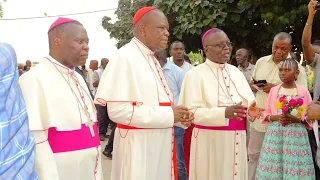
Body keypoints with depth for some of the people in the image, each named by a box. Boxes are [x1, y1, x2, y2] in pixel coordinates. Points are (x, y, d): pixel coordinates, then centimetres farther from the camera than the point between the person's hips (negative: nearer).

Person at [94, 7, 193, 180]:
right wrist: (168, 114, -18)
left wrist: (179, 115, -2)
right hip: (138, 145, -8)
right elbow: (118, 110, -22)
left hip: (159, 142, 8)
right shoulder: (124, 58, -14)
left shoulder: (151, 60, 11)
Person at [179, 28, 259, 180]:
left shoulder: (236, 72, 12)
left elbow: (249, 101, 9)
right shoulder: (195, 74, -7)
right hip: (210, 141, -5)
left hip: (237, 140, 5)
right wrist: (224, 112, -29)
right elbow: (192, 112, -16)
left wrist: (251, 109, -14)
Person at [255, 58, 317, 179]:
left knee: (295, 168, -4)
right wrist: (277, 117, -12)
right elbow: (266, 114, 8)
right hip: (275, 133, 1)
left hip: (296, 134, -1)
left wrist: (296, 119, -14)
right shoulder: (274, 90, 7)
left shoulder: (304, 92, 2)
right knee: (273, 168, -1)